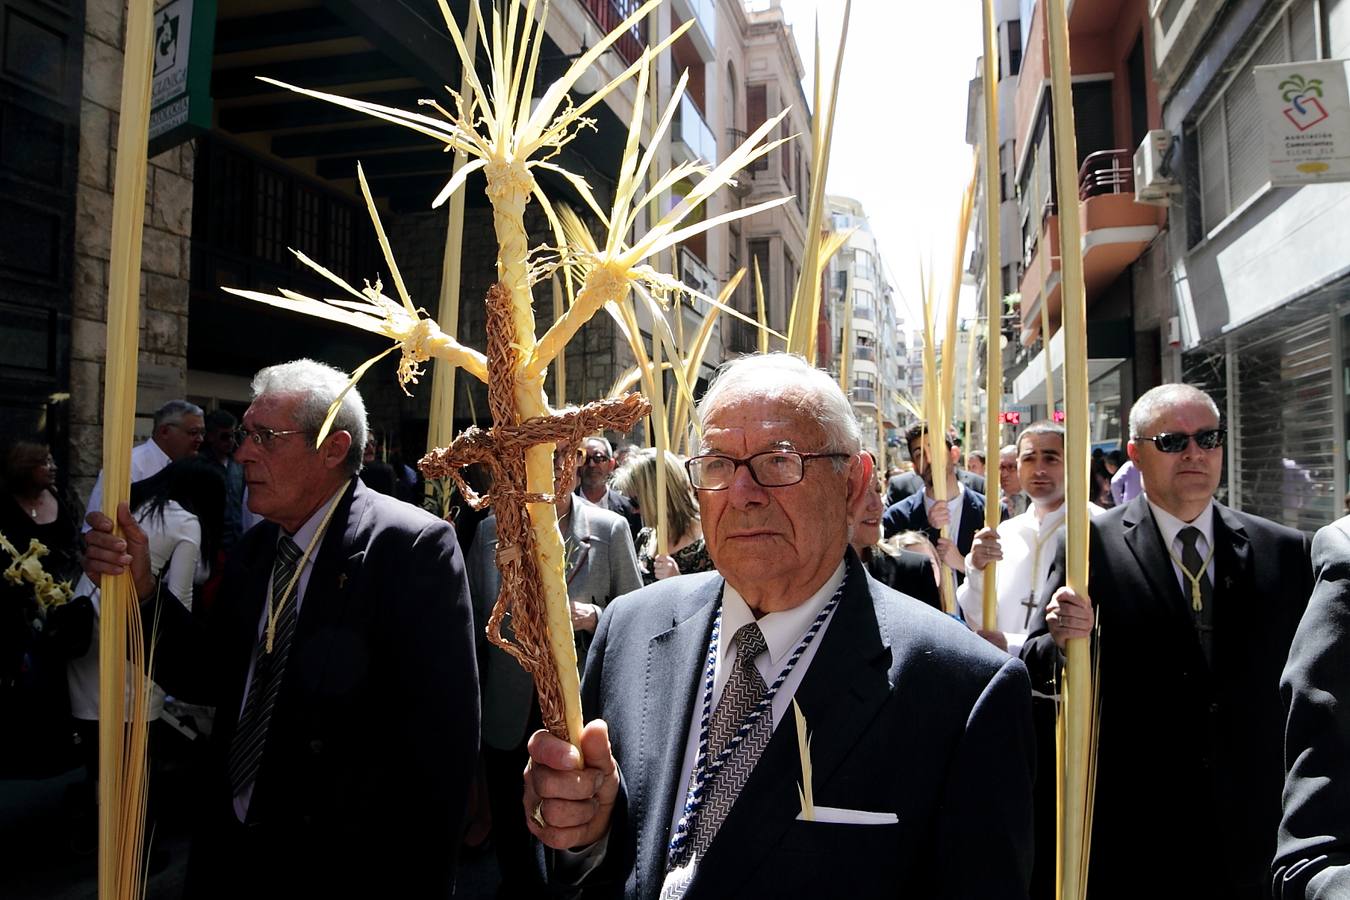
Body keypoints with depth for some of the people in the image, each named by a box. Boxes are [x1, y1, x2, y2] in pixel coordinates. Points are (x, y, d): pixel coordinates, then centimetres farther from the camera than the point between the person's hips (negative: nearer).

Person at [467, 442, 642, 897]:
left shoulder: (610, 529, -4)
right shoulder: (490, 530, 3)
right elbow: (477, 621, 12)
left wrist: (593, 617, -19)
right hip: (509, 717, 2)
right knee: (512, 846, 15)